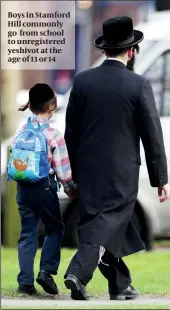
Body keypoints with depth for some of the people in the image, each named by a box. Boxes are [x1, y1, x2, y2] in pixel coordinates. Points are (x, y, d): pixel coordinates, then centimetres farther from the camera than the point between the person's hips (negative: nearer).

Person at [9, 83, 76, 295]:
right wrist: (70, 188, 6)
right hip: (44, 187, -4)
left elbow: (13, 162, 6)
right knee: (55, 228, 14)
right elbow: (62, 168, -8)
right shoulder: (53, 135, -11)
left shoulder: (20, 133, 3)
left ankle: (25, 281, 4)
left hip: (23, 187, 4)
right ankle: (46, 271, -1)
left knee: (27, 233, 8)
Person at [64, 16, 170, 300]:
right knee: (111, 222, -3)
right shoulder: (139, 85, -9)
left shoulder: (82, 81, 0)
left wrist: (76, 171, 16)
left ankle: (120, 287, 20)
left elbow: (71, 130, 5)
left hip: (89, 169, 4)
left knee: (98, 221, 13)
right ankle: (79, 272, -21)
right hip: (122, 171, -4)